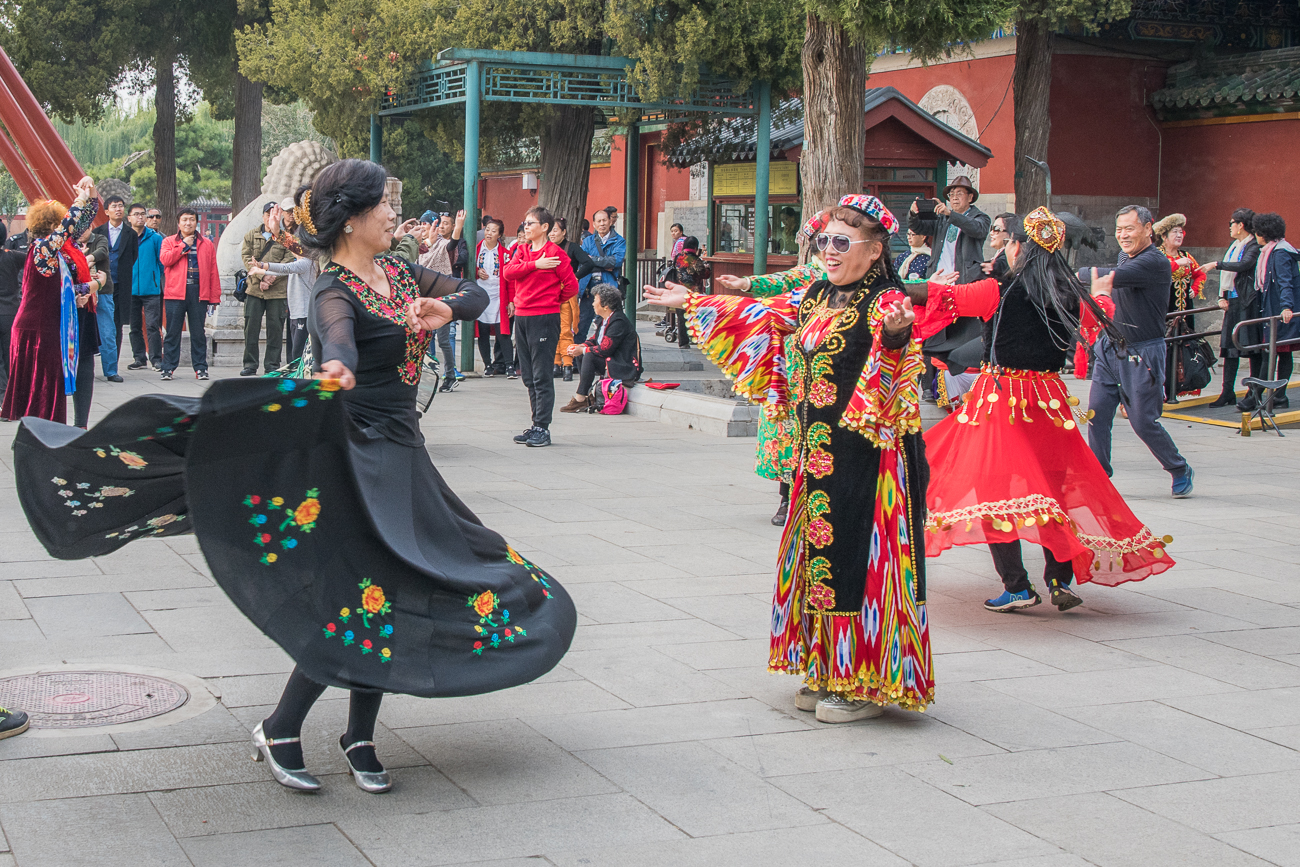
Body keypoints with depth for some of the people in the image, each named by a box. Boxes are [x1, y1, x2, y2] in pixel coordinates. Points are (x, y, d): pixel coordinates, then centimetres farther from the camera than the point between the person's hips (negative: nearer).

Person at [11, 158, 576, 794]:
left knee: (388, 596, 8)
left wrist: (446, 307, -11)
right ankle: (279, 733, 4)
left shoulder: (396, 272, 11)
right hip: (356, 459, -8)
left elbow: (476, 293, 12)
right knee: (362, 597, -11)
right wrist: (338, 367, -61)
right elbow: (337, 330, -38)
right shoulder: (336, 291, -14)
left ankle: (359, 739, 20)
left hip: (401, 456, 8)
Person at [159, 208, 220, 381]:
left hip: (199, 292, 1)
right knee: (172, 332, 1)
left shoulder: (207, 244, 14)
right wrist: (184, 245, -5)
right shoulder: (169, 241, 11)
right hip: (175, 292, -1)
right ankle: (168, 368, 7)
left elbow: (213, 272, 10)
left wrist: (215, 297, 3)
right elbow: (165, 259, -9)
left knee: (198, 333, 3)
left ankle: (200, 368, 10)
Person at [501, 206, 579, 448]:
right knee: (529, 376, 10)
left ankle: (543, 429, -2)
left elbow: (571, 286, -6)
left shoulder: (555, 253, -6)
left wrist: (552, 301, 7)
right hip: (521, 317, 7)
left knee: (542, 376, -6)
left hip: (544, 318, -7)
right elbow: (508, 272, -4)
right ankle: (536, 425, 18)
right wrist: (535, 264, -13)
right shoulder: (522, 250, 13)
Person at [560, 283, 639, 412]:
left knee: (589, 356, -24)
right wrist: (579, 347, -3)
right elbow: (595, 341, 16)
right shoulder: (605, 319, 12)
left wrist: (582, 350, -14)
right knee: (580, 355, 8)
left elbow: (605, 349, -24)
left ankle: (580, 399, -21)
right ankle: (588, 395, 1)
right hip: (612, 362, 11)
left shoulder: (618, 322, -20)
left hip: (624, 369, -11)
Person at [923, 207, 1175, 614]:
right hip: (1049, 399, 5)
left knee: (994, 485, -1)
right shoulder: (1069, 295, 4)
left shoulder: (998, 291, -11)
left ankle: (1017, 587, -5)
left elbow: (943, 297, -1)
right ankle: (1061, 580, 12)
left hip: (1000, 395, -5)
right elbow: (1098, 317, 27)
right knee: (1052, 483, 14)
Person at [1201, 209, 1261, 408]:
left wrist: (1216, 264, -25)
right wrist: (1222, 296, 7)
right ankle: (1228, 392, 9)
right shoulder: (1233, 246, 16)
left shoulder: (1253, 246, -9)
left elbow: (1244, 265, -28)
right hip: (1232, 302, 8)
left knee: (1253, 346, -4)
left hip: (1248, 302, -8)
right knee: (1229, 345, 6)